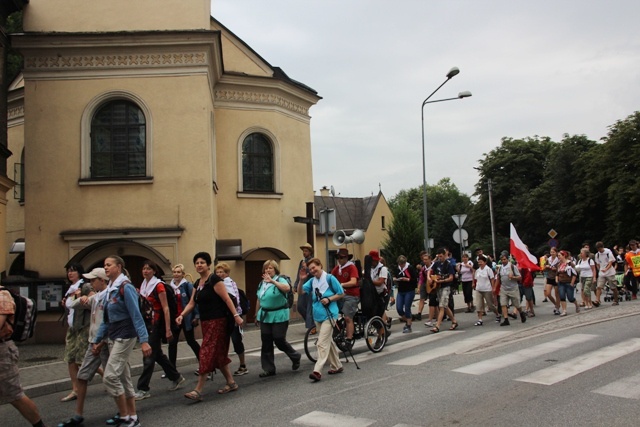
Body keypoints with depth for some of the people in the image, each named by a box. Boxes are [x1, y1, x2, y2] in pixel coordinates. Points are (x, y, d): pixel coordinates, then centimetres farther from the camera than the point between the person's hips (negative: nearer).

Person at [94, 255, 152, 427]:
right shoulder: (109, 289, 11)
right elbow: (107, 319, 17)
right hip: (113, 337, 9)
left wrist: (144, 340, -25)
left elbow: (136, 315, -20)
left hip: (125, 336, -9)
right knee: (123, 378, 11)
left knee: (110, 377, -11)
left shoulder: (126, 287, -14)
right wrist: (98, 340, 17)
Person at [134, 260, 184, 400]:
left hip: (156, 324, -8)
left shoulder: (159, 285, -10)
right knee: (157, 354, 15)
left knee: (149, 356, -6)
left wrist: (168, 329, -17)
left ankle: (143, 389, 0)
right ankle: (176, 377, 30)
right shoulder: (142, 286, 10)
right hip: (145, 323, 8)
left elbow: (165, 308, -13)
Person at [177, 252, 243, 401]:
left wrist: (236, 315, -23)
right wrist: (182, 315, -5)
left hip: (217, 322, -9)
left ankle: (198, 390, -7)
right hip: (205, 322, 9)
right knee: (218, 355, 13)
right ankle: (231, 383, 24)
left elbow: (227, 299, -16)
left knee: (207, 354, -9)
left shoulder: (214, 280, -11)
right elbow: (191, 303, 11)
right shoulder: (198, 283, 14)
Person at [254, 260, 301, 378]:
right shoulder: (261, 283, 11)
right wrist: (257, 315, 22)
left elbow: (287, 288, -32)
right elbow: (259, 300, 18)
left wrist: (273, 281, -38)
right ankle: (268, 369, 15)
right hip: (265, 316, 6)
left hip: (279, 316, -6)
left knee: (279, 340, -1)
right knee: (266, 343, 6)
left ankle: (295, 357, 26)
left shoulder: (280, 280, -9)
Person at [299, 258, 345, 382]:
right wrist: (302, 280, -16)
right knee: (328, 342, 17)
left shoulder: (330, 278, -9)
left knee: (322, 343, -13)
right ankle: (337, 366, 30)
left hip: (328, 314, -7)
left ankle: (317, 371, -18)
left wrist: (329, 299, -17)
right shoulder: (312, 281, 6)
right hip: (317, 315, 7)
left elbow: (341, 293, -4)